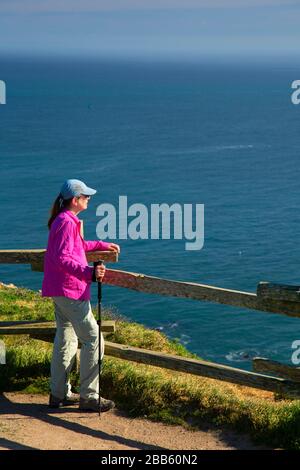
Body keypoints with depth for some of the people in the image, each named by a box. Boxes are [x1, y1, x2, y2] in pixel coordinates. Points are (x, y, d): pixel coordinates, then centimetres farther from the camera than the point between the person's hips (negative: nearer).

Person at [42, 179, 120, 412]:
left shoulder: (64, 220, 14)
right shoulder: (67, 223, -19)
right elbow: (62, 259, -29)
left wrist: (102, 245, 39)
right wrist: (89, 272, -40)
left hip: (61, 290, 11)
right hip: (70, 290, -11)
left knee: (66, 339, 16)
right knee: (93, 339, -7)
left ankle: (59, 393, 23)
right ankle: (89, 397, -5)